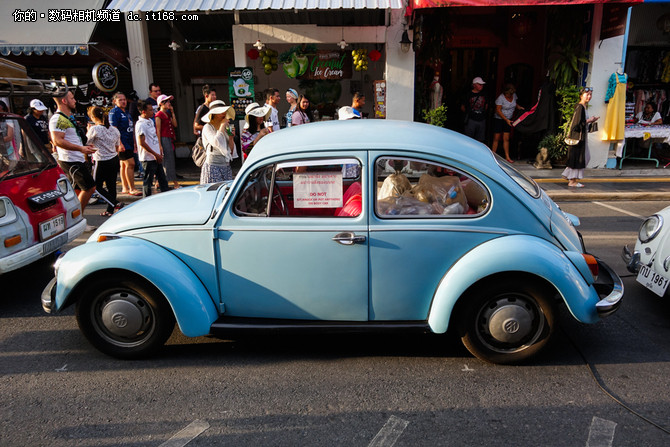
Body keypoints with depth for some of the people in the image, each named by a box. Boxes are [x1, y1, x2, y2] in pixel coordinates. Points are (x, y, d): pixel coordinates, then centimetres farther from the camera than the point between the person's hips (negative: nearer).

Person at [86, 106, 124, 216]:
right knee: (111, 185, 11)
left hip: (102, 162, -6)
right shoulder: (114, 130, 6)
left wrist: (88, 131, 8)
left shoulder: (94, 129, -14)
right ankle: (110, 210, 18)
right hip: (114, 160, 6)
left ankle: (115, 204, -6)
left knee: (97, 186, 8)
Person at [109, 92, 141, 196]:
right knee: (130, 164, -12)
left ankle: (125, 188, 17)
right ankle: (132, 189, -10)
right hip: (122, 143, -8)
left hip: (129, 143, 8)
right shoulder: (114, 112, -7)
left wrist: (134, 142, 23)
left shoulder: (126, 112, 19)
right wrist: (119, 143, -22)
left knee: (124, 165, 12)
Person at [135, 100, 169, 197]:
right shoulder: (140, 124, -15)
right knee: (148, 181, 0)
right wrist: (155, 154, -16)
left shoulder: (150, 121, 13)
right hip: (148, 158, -9)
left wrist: (159, 152, 15)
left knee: (162, 178, 14)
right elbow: (142, 143, -18)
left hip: (156, 157, 9)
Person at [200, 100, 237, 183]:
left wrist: (231, 137, -4)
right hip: (213, 167, -5)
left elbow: (231, 151, 12)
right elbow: (216, 142, -24)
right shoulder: (207, 127, -4)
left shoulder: (226, 127, 12)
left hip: (226, 166, 6)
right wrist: (222, 126, -12)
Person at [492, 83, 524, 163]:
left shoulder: (514, 95, 1)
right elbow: (498, 111, -18)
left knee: (506, 139, 3)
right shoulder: (501, 98, -18)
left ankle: (507, 157, 3)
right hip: (499, 119, -5)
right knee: (496, 139, -4)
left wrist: (519, 107, -1)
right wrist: (506, 119, -22)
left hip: (508, 120, 5)